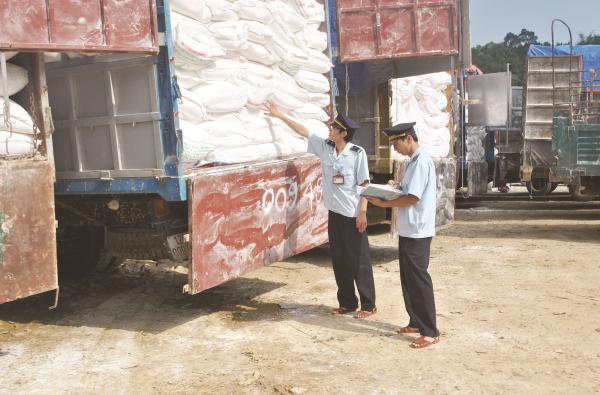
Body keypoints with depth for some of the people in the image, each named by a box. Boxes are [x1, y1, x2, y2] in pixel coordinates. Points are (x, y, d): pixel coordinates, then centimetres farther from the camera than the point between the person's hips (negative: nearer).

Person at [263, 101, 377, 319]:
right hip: (335, 213, 6)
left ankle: (368, 305, 9)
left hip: (353, 215, -6)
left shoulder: (357, 153, -11)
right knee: (339, 260, 10)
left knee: (359, 261, 0)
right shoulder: (325, 147, 4)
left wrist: (362, 212, -14)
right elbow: (303, 131, 13)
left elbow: (365, 184, -10)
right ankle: (347, 302, 21)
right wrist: (280, 115, 17)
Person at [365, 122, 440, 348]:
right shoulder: (414, 161, 14)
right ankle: (416, 322, 26)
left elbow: (413, 198, -21)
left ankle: (430, 332, 0)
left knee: (418, 280, -6)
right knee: (408, 279, 15)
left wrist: (384, 203, -13)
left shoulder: (421, 161, -17)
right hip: (408, 230, 10)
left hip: (417, 232, -10)